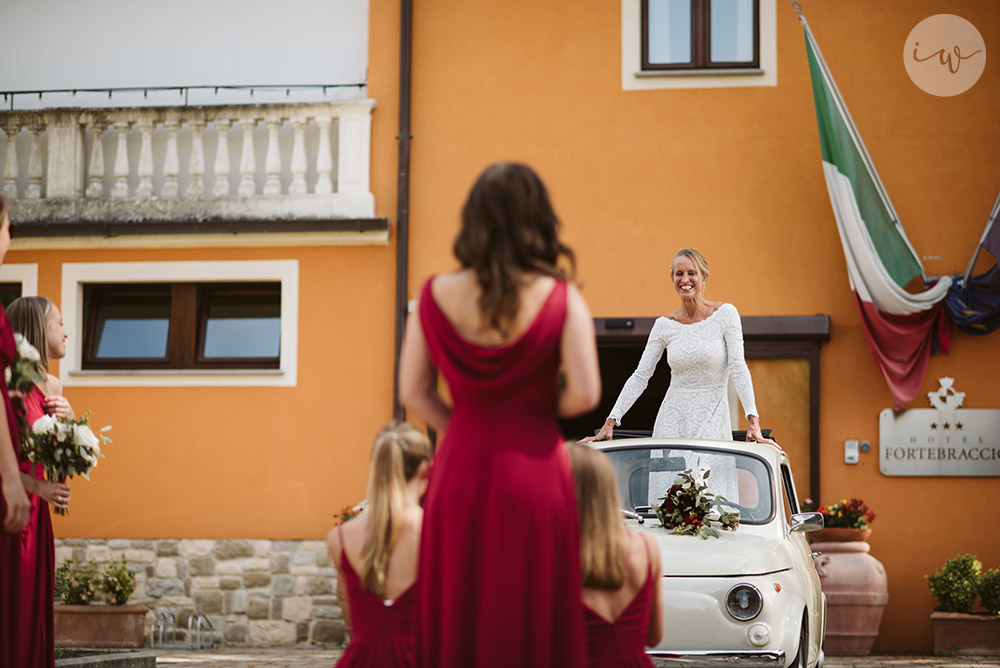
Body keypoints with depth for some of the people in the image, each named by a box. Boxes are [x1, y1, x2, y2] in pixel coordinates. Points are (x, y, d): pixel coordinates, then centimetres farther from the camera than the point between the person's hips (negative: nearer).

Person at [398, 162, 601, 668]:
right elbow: (584, 394, -14)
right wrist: (545, 408, 6)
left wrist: (468, 430, 10)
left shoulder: (436, 297, -1)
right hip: (534, 471, -2)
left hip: (459, 472, 2)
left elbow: (414, 393, -1)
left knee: (456, 625, 11)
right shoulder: (560, 300, -8)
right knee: (529, 625, 5)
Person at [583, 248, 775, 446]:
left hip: (712, 422, -2)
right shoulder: (664, 325, 5)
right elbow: (640, 376, 6)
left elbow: (739, 368, -8)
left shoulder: (725, 314, -2)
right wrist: (610, 422, -1)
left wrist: (753, 421, -18)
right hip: (673, 420, 2)